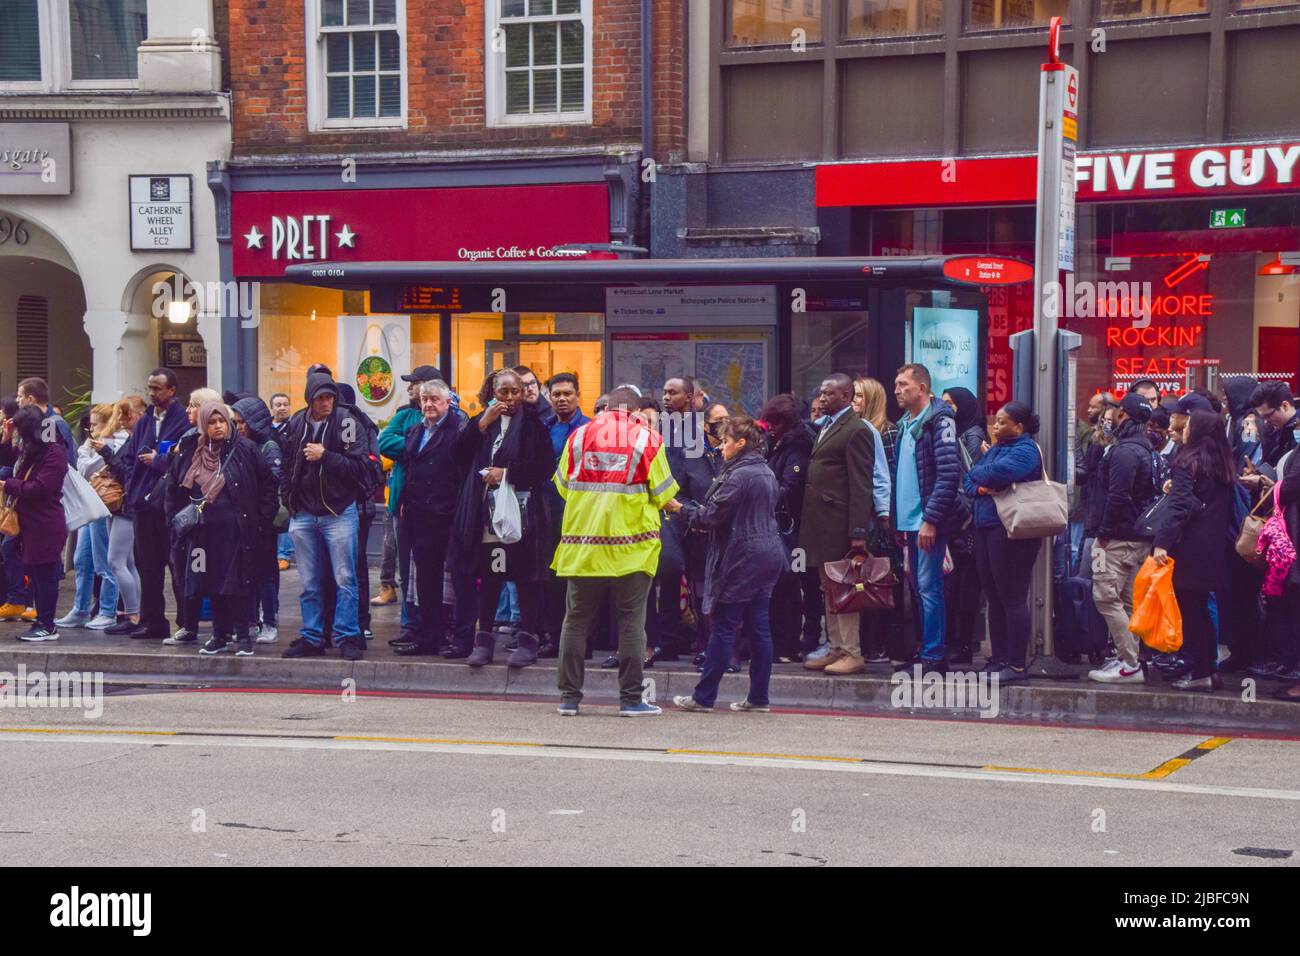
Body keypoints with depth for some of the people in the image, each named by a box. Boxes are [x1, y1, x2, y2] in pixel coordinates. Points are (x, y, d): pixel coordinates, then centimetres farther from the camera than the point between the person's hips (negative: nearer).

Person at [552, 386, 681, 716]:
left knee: (577, 618, 8)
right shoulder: (648, 439, -2)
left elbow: (563, 485, 9)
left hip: (583, 543, 2)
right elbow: (662, 493, 0)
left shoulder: (579, 435, 4)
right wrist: (668, 505, 23)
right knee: (631, 620, 3)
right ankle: (630, 698, 3)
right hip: (631, 543, -2)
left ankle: (569, 697, 9)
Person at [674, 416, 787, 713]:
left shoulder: (738, 475, -15)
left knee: (723, 626, -4)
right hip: (769, 553, 9)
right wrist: (702, 518, 17)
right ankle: (759, 697, 10)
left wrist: (692, 516, 5)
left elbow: (714, 513, -17)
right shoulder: (767, 473, 14)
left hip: (742, 557, -9)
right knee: (759, 626, 9)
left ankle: (703, 697, 1)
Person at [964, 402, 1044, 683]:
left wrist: (976, 474, -4)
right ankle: (998, 659, 18)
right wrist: (979, 488, -10)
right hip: (985, 528, 9)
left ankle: (1016, 665, -3)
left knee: (1012, 597, -6)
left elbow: (999, 473, -25)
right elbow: (968, 480, 12)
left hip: (1011, 531, -9)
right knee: (994, 597, 12)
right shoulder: (995, 449, 20)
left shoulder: (1025, 450, -9)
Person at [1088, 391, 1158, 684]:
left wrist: (1104, 532, -14)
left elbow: (1118, 496, -22)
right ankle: (1127, 659, 16)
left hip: (1119, 538, -10)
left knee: (1106, 597, -10)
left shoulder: (1124, 451, -16)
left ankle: (1130, 664, -13)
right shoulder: (1143, 449, 16)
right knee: (1128, 601, 13)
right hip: (1140, 537, 10)